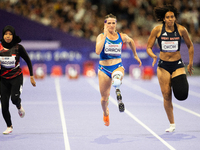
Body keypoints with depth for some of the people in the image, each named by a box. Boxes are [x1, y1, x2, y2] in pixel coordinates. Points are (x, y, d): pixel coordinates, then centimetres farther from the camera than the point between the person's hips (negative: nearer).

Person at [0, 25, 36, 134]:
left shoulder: (18, 47, -7)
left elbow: (28, 61, 3)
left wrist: (31, 76, 3)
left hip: (16, 77, -2)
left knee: (14, 98, -24)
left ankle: (19, 107, 14)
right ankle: (9, 126, 17)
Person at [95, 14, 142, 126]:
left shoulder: (122, 37, 1)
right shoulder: (101, 36, -5)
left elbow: (131, 41, 25)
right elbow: (98, 51, -24)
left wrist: (135, 55, 29)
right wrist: (105, 35, -22)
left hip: (118, 67, -1)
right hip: (104, 69, 1)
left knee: (116, 80, -45)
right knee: (104, 98, 11)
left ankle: (118, 91, -17)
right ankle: (106, 114, 41)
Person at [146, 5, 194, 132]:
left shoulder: (181, 30, -5)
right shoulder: (157, 30, -6)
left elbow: (190, 46, 9)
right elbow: (149, 47, 0)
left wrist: (191, 63, 8)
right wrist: (153, 56, -21)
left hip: (178, 65, -1)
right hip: (163, 65, 1)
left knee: (181, 94, -18)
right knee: (166, 96, 0)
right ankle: (172, 124, 11)